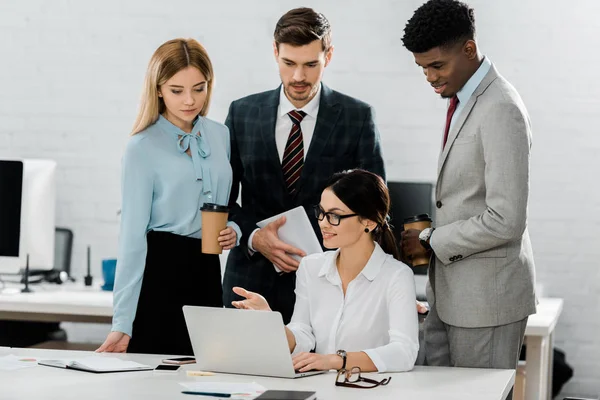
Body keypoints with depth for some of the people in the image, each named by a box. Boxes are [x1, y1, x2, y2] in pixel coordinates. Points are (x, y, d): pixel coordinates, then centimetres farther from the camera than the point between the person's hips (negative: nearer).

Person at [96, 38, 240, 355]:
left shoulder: (220, 135, 8)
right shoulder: (143, 147, -8)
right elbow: (133, 236, -11)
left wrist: (234, 231, -2)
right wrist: (122, 324, -18)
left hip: (207, 272, 5)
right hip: (161, 272, -5)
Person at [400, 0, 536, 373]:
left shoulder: (501, 110, -20)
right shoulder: (463, 100, 10)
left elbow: (505, 222, -23)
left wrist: (431, 240, -14)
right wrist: (431, 234, 7)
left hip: (487, 295, -9)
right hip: (450, 291, 9)